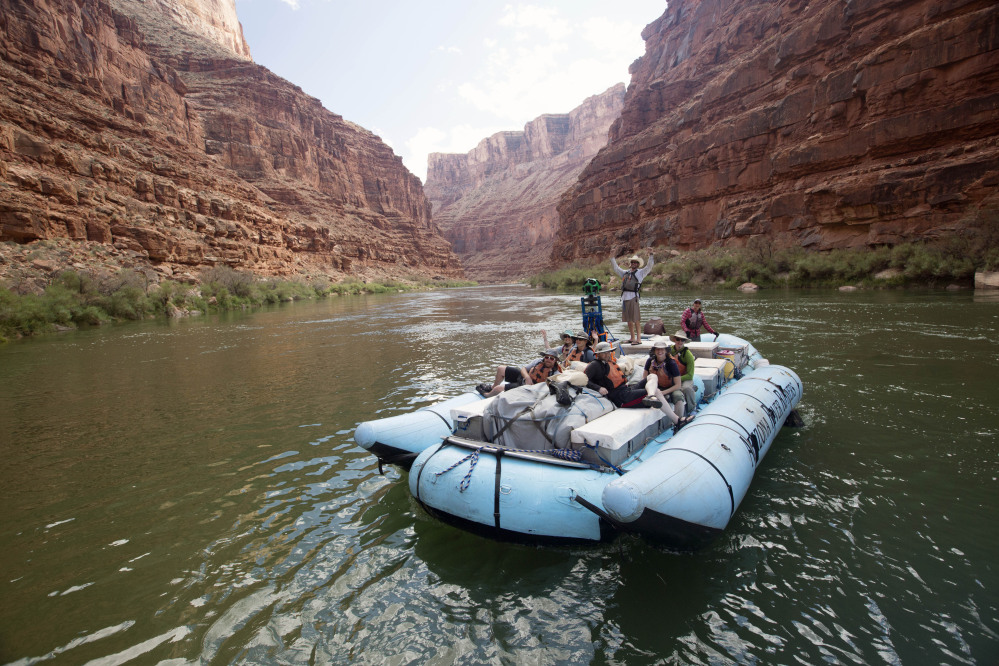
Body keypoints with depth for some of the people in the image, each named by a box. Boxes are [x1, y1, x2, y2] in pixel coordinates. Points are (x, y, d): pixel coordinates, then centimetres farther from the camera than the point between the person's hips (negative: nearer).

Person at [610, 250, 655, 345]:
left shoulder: (640, 272, 7)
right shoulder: (625, 273, 21)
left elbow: (649, 267, -4)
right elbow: (615, 268, 30)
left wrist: (651, 255, -10)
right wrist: (612, 257, 29)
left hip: (633, 297, -6)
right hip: (624, 297, 6)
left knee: (636, 320, -8)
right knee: (629, 320, 9)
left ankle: (638, 339, -7)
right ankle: (632, 338, 17)